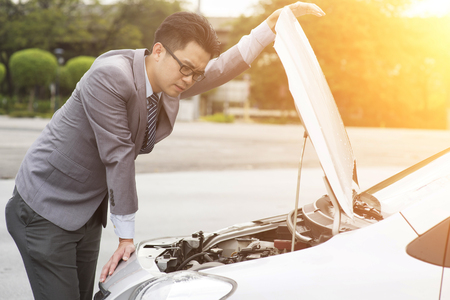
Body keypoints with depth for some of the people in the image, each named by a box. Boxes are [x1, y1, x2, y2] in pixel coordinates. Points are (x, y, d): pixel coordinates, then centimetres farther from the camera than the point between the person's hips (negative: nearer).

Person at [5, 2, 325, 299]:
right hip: (45, 211, -8)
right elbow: (118, 157, -21)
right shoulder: (109, 77, -24)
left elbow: (226, 67, 11)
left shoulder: (171, 83, 0)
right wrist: (126, 236, -15)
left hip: (87, 216, 8)